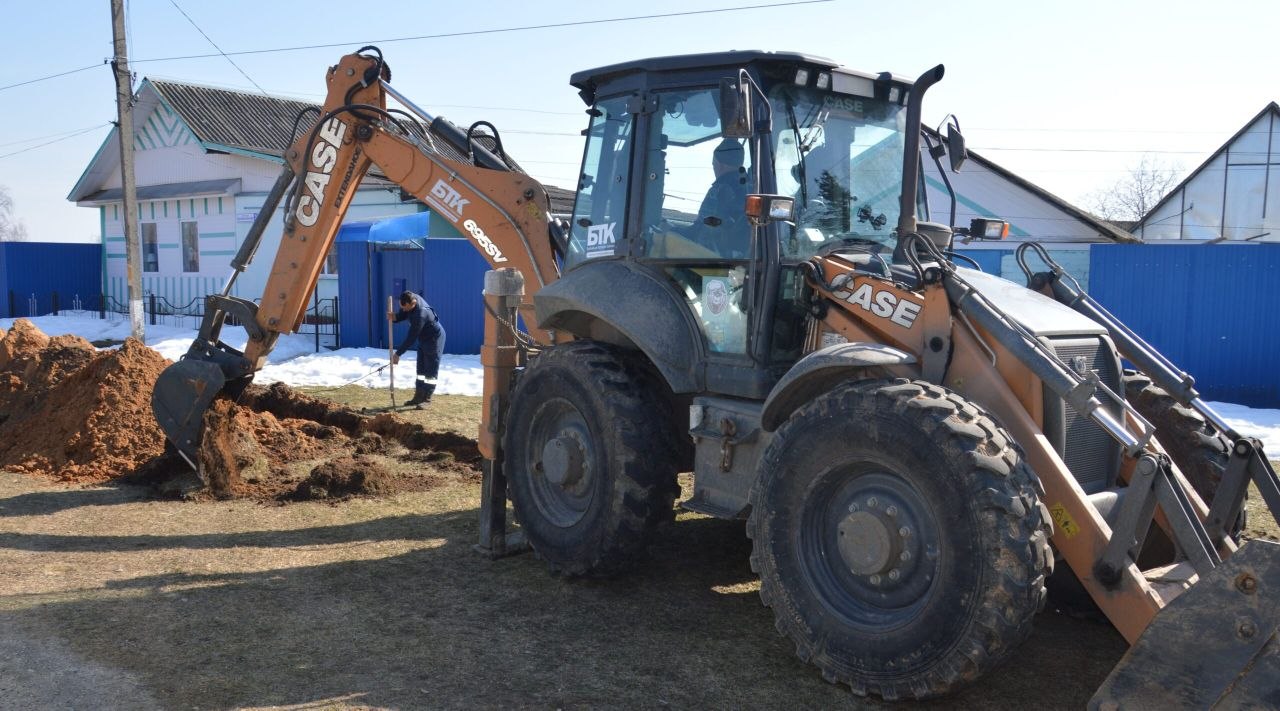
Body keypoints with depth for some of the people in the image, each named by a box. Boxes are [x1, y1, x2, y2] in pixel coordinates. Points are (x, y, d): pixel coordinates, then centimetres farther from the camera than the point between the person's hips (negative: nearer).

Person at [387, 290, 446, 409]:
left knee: (431, 370, -6)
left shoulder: (420, 315, -37)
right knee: (421, 369, 13)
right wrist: (394, 318, -19)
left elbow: (411, 338, -32)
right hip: (424, 339, 10)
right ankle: (418, 396, 20)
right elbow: (403, 314, 6)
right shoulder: (413, 299, -11)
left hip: (434, 339, -10)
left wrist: (398, 354, -26)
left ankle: (426, 399, -2)